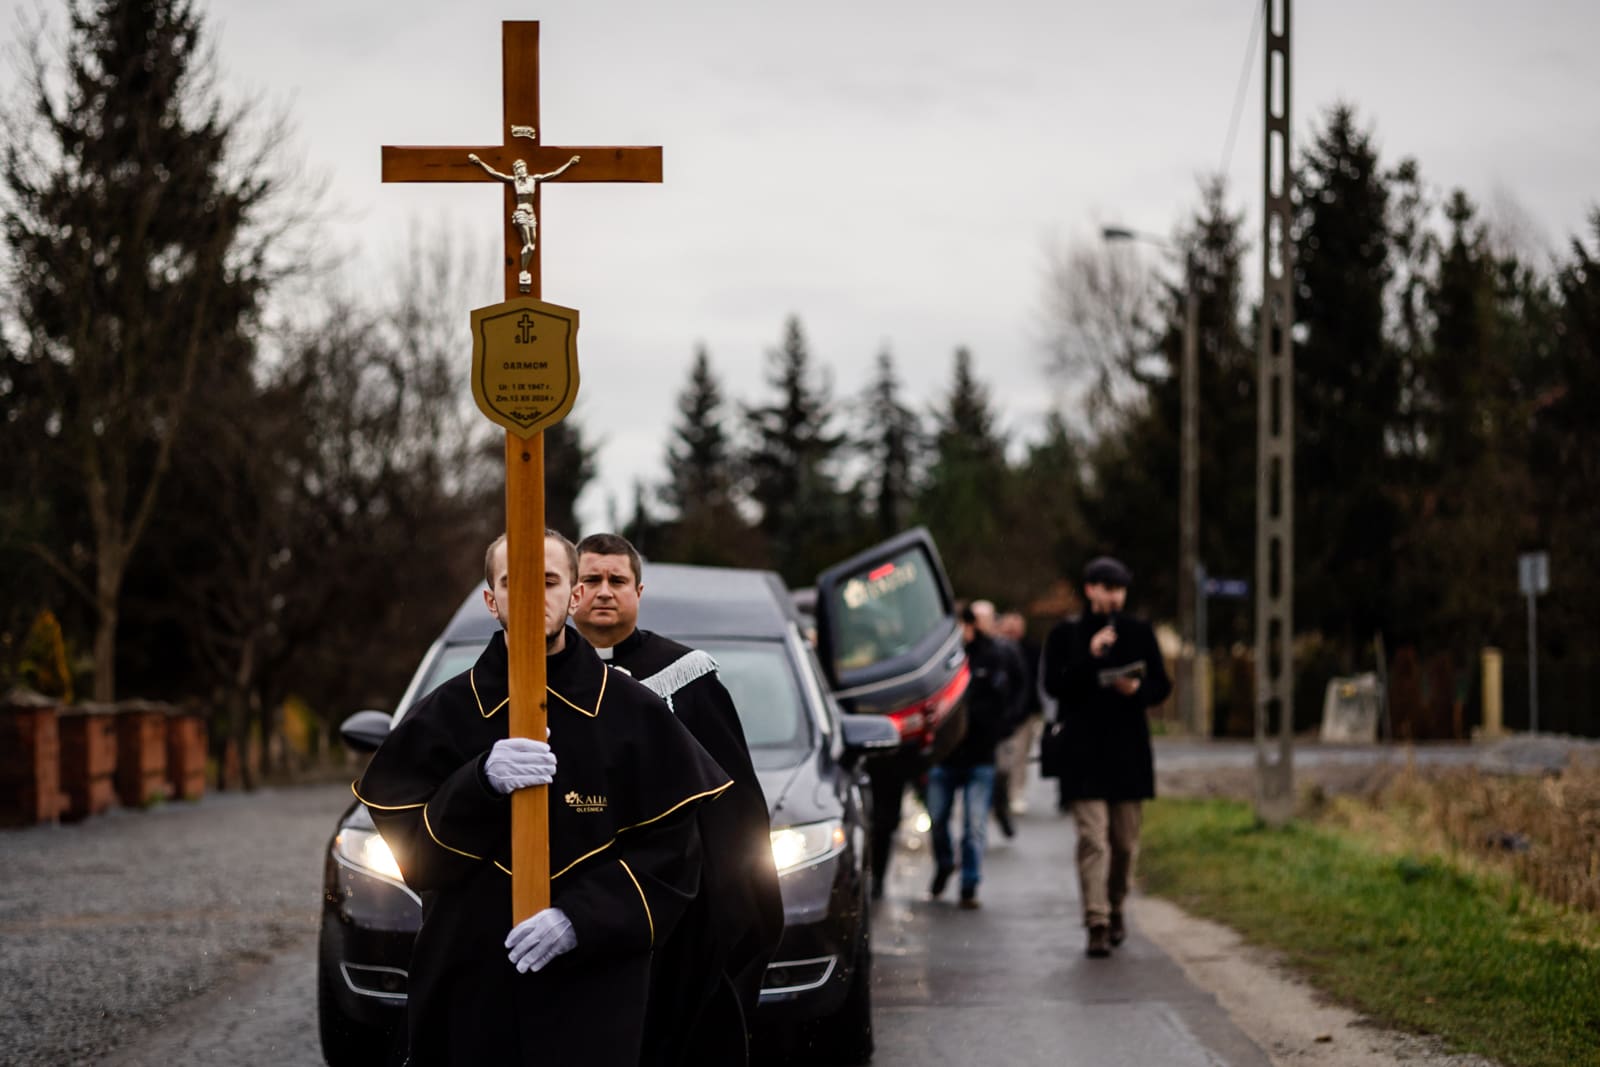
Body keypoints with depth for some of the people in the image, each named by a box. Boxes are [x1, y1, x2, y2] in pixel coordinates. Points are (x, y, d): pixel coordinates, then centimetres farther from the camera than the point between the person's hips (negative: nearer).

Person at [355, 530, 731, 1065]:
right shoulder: (444, 714, 4)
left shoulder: (634, 713, 1)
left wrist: (581, 920, -16)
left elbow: (670, 851, -2)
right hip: (471, 982, 1)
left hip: (594, 987, -1)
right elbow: (415, 851, -1)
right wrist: (481, 784, -18)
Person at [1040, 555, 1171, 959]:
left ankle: (1115, 909, 29)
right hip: (1083, 753, -3)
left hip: (1129, 750, 3)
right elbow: (1053, 684, -6)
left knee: (1125, 841, 9)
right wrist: (1091, 657, -18)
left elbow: (1162, 686, 10)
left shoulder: (1140, 634, 10)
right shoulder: (1066, 634, 3)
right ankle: (1097, 924, -15)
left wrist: (1137, 689, -11)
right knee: (1092, 838, -12)